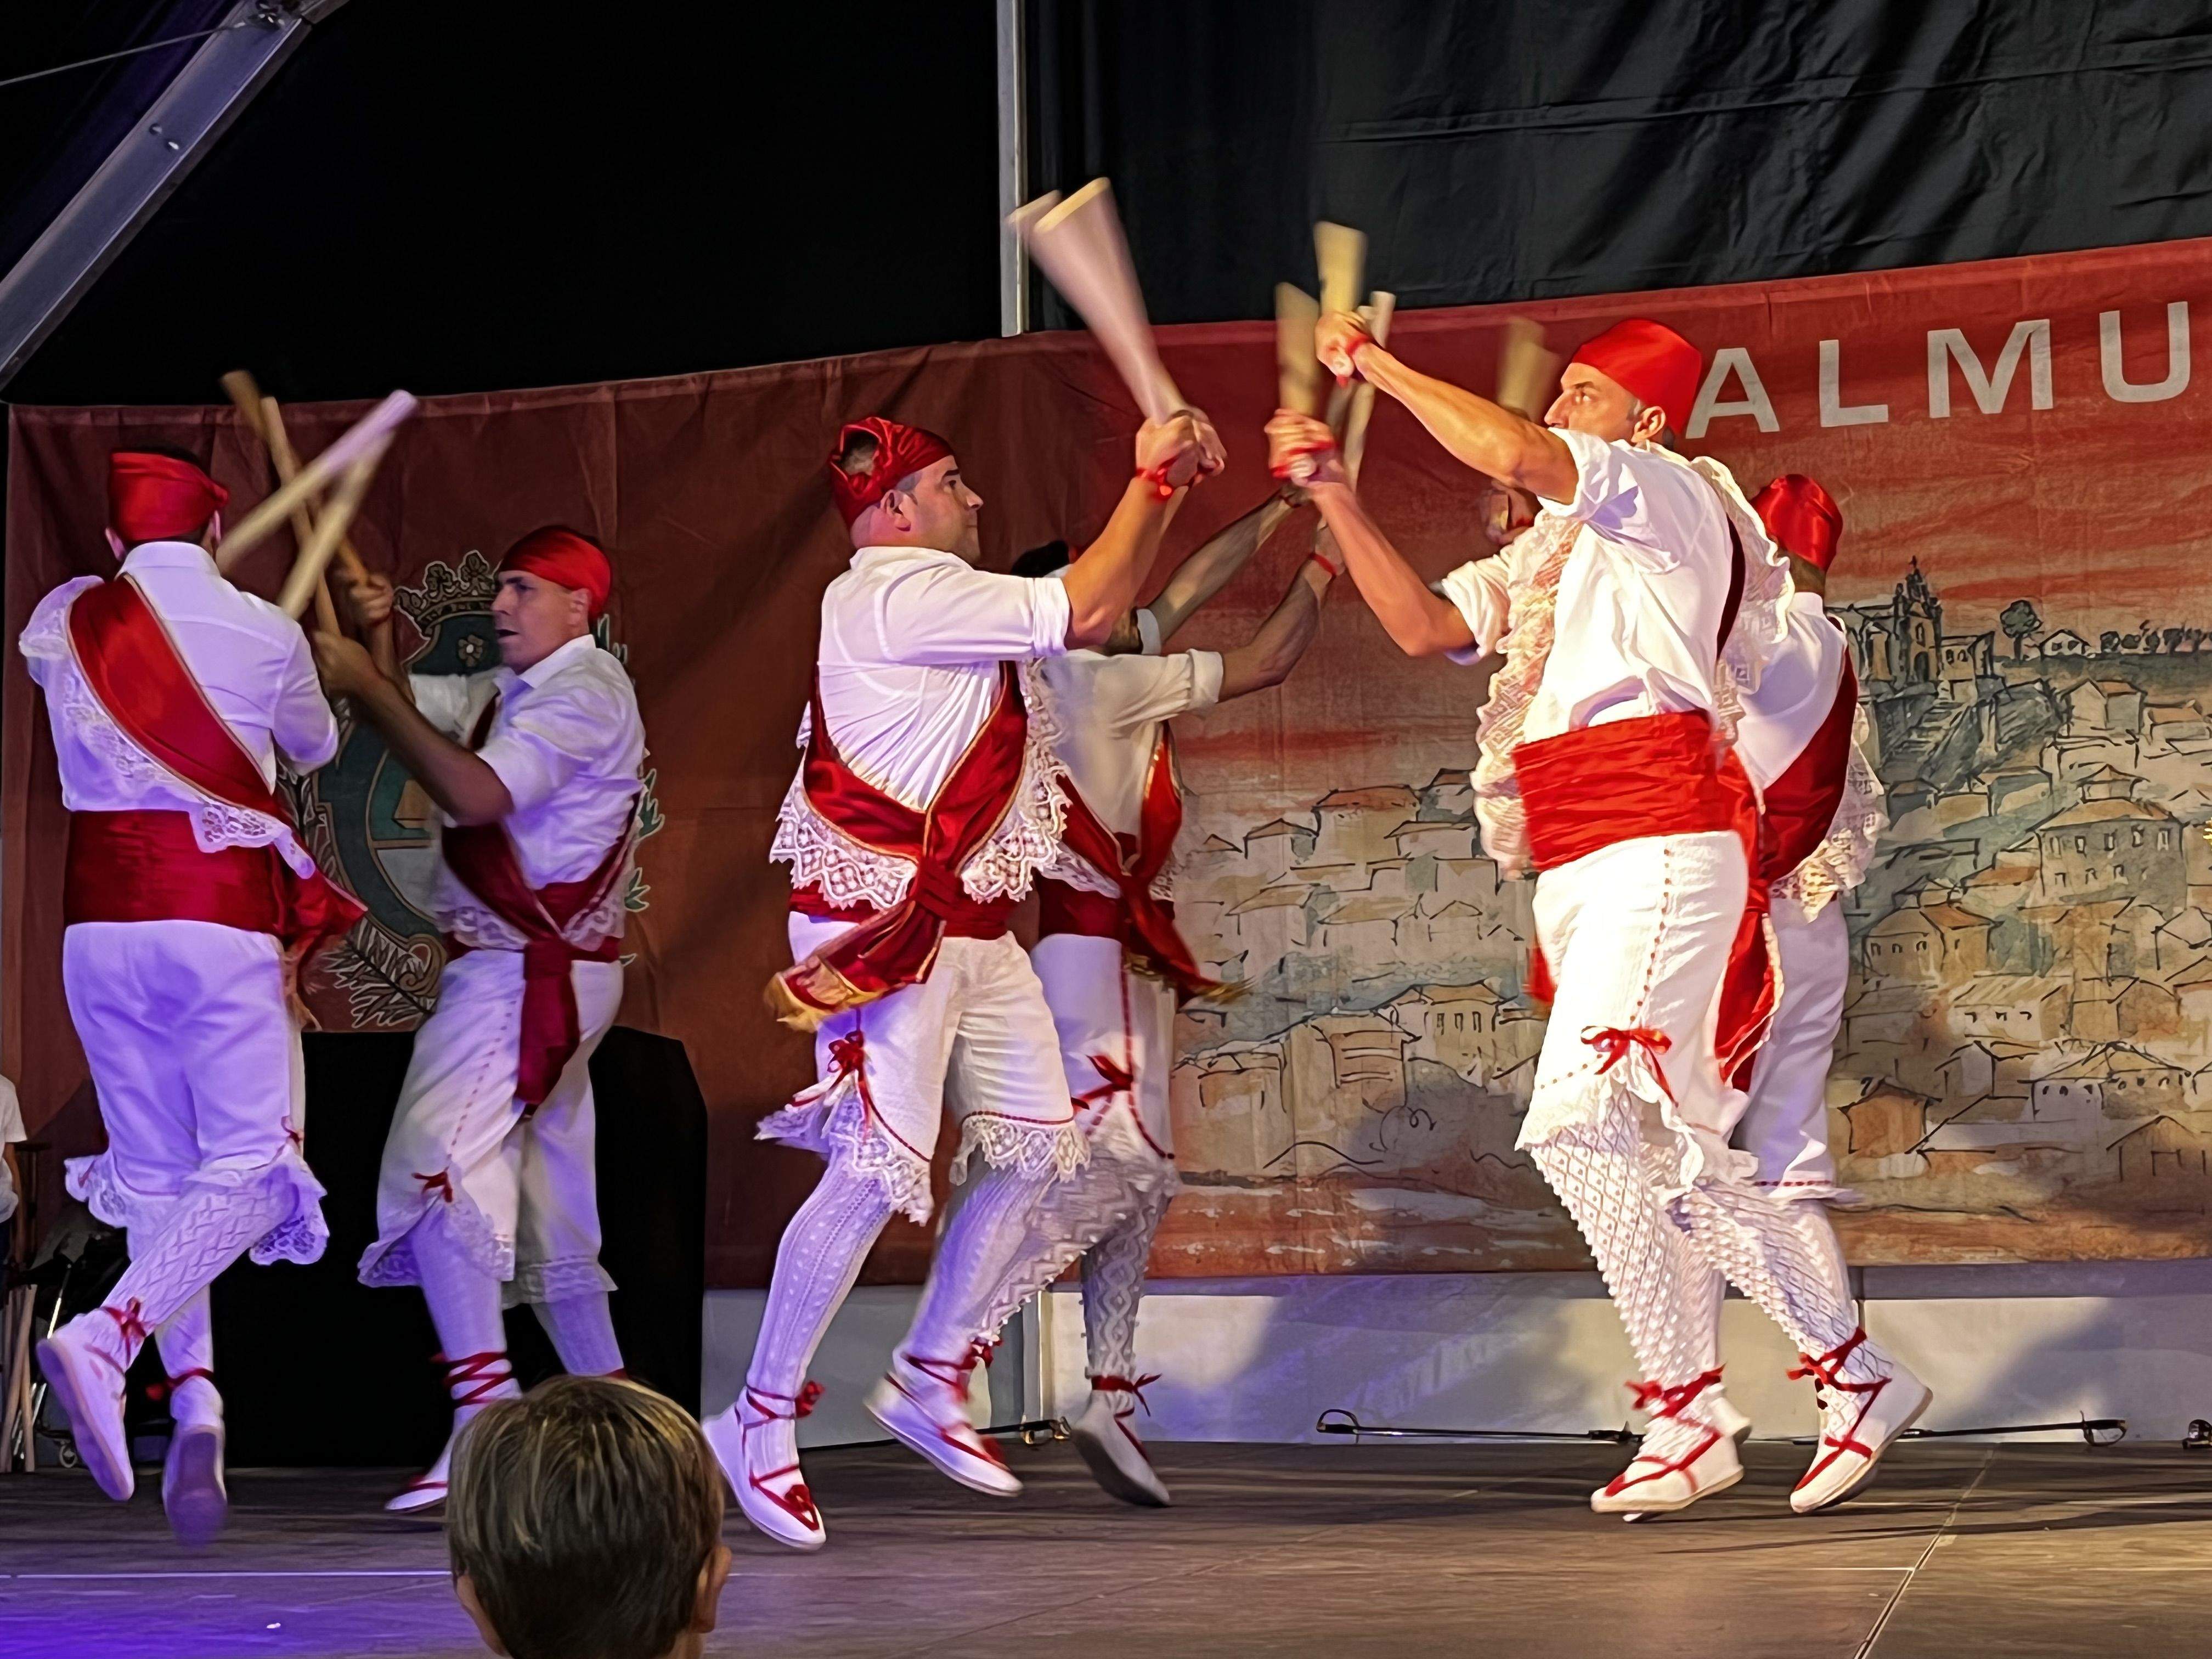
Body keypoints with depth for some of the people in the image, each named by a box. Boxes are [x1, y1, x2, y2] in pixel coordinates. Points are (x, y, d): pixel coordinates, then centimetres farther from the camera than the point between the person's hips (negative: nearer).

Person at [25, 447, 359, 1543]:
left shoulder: (61, 623, 4)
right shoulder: (264, 634, -2)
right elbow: (316, 750, 17)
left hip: (101, 916, 4)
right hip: (222, 914, -4)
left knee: (151, 1170, 12)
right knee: (250, 1163, -1)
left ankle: (193, 1392, -2)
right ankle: (108, 1333, -23)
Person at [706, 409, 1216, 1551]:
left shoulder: (932, 596, 19)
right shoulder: (900, 593, -14)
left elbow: (1099, 609, 23)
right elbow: (1082, 614, -19)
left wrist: (1163, 490, 15)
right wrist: (1151, 480, -8)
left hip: (967, 927, 11)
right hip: (883, 928, -11)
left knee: (1035, 1147, 8)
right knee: (878, 1169, -14)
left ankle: (930, 1379, 18)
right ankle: (763, 1418, -6)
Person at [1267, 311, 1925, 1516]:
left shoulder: (1668, 493, 0)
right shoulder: (1548, 554, 27)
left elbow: (1507, 451, -17)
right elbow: (1422, 626, 16)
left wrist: (1379, 366, -5)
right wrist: (1333, 495, 9)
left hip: (1656, 843, -9)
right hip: (1574, 866, 9)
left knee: (1577, 1118, -20)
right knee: (1672, 1144, 8)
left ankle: (1683, 1415, -16)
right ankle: (1860, 1374, 17)